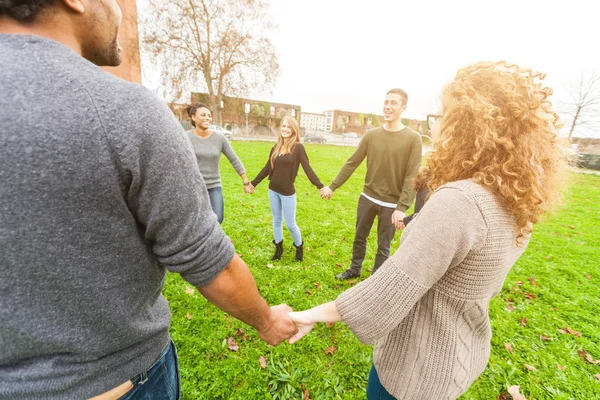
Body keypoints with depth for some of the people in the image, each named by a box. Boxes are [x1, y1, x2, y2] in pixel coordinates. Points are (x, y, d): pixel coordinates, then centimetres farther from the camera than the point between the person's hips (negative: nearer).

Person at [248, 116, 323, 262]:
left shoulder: (298, 147, -10)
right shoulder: (276, 146, 6)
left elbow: (307, 168, -12)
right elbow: (267, 168, 13)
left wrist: (320, 186, -21)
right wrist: (253, 183, 17)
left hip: (288, 192, -5)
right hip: (273, 190, 5)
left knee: (290, 223, 4)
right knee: (276, 220, 16)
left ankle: (299, 247, 31)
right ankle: (278, 248, 34)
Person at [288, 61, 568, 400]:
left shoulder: (458, 202, -34)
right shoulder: (517, 207, -5)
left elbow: (389, 289, -33)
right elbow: (488, 284, 7)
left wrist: (314, 314, -22)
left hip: (421, 362, -7)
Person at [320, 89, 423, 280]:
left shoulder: (413, 138, -10)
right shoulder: (371, 135, 1)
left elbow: (411, 177, -14)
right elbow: (352, 163, 3)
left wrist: (402, 208, -21)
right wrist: (333, 186, 0)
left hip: (391, 203, -3)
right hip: (367, 197, 4)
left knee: (383, 246, 9)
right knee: (359, 237, 18)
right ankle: (354, 269, 40)